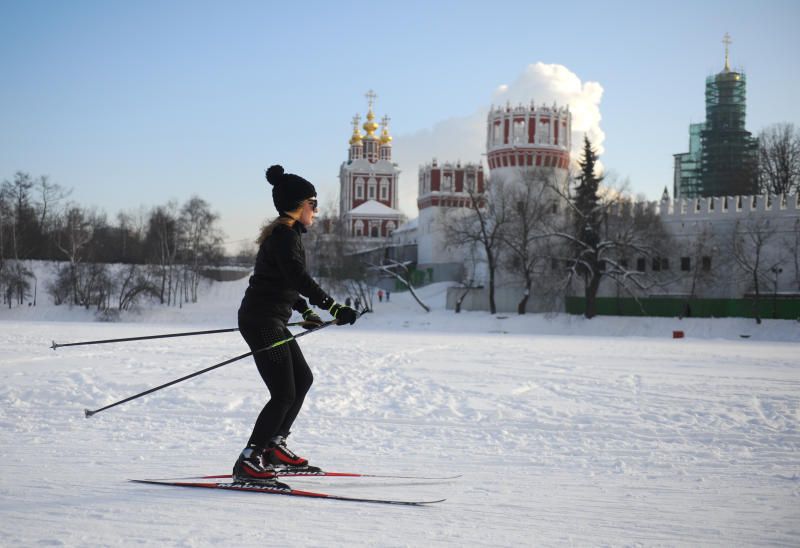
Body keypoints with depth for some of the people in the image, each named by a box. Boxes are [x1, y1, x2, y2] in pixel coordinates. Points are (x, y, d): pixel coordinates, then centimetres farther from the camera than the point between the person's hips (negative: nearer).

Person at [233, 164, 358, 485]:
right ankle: (248, 463, -7)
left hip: (271, 320, 11)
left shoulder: (284, 233, 16)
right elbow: (299, 277, -28)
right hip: (261, 320, -11)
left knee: (302, 379, 18)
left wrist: (304, 311, 33)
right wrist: (333, 308, -33)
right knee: (284, 394, -10)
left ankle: (274, 446, 24)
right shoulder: (284, 234, -15)